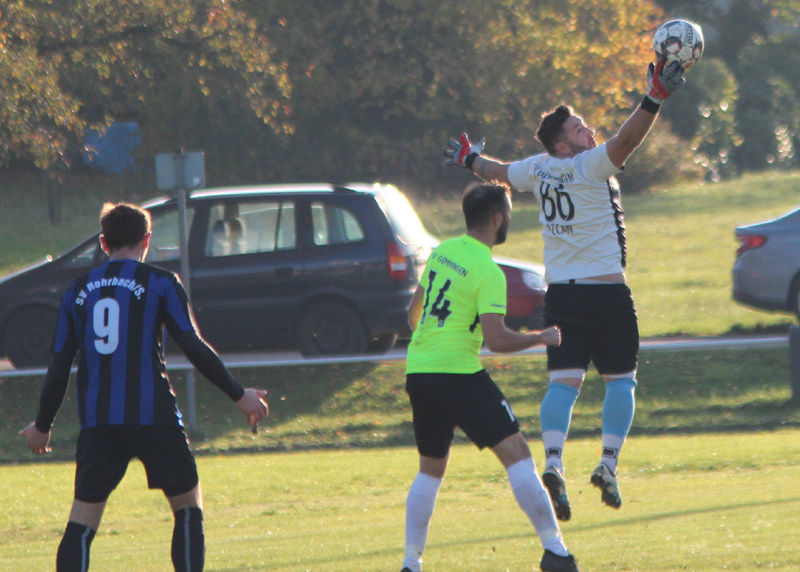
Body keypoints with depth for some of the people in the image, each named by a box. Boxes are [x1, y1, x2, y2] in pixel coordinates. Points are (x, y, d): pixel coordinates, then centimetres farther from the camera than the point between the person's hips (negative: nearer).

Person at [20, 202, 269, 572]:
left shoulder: (79, 290, 11)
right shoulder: (160, 283, 1)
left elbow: (59, 367, 12)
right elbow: (195, 350, -5)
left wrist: (42, 427, 23)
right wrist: (239, 396, 4)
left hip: (97, 419, 3)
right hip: (152, 415, -3)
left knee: (82, 520, 5)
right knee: (188, 506, 8)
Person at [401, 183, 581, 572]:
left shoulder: (442, 251, 11)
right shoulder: (488, 272, -12)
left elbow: (413, 312, 23)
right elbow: (496, 339, -19)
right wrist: (540, 339, -4)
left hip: (417, 373, 8)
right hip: (458, 373, -7)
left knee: (430, 468, 18)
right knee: (516, 453, -4)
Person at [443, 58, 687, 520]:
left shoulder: (539, 169, 7)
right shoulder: (589, 167, -12)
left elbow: (500, 171, 26)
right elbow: (626, 141, -29)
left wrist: (471, 160, 47)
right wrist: (655, 99, -36)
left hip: (560, 292, 5)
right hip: (606, 289, -5)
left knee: (564, 381, -1)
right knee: (621, 378, 6)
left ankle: (553, 464, -19)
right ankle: (608, 465, -4)